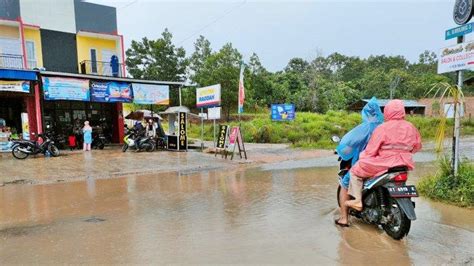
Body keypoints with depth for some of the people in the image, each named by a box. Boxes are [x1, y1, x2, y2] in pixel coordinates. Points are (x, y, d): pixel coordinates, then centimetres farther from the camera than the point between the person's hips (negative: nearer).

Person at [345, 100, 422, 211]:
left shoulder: (383, 128, -12)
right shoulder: (410, 127, 6)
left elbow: (371, 150, -11)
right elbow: (418, 146, 17)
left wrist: (362, 156, 6)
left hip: (385, 163, -7)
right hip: (404, 164, 7)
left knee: (355, 171, 7)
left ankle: (357, 201, 0)